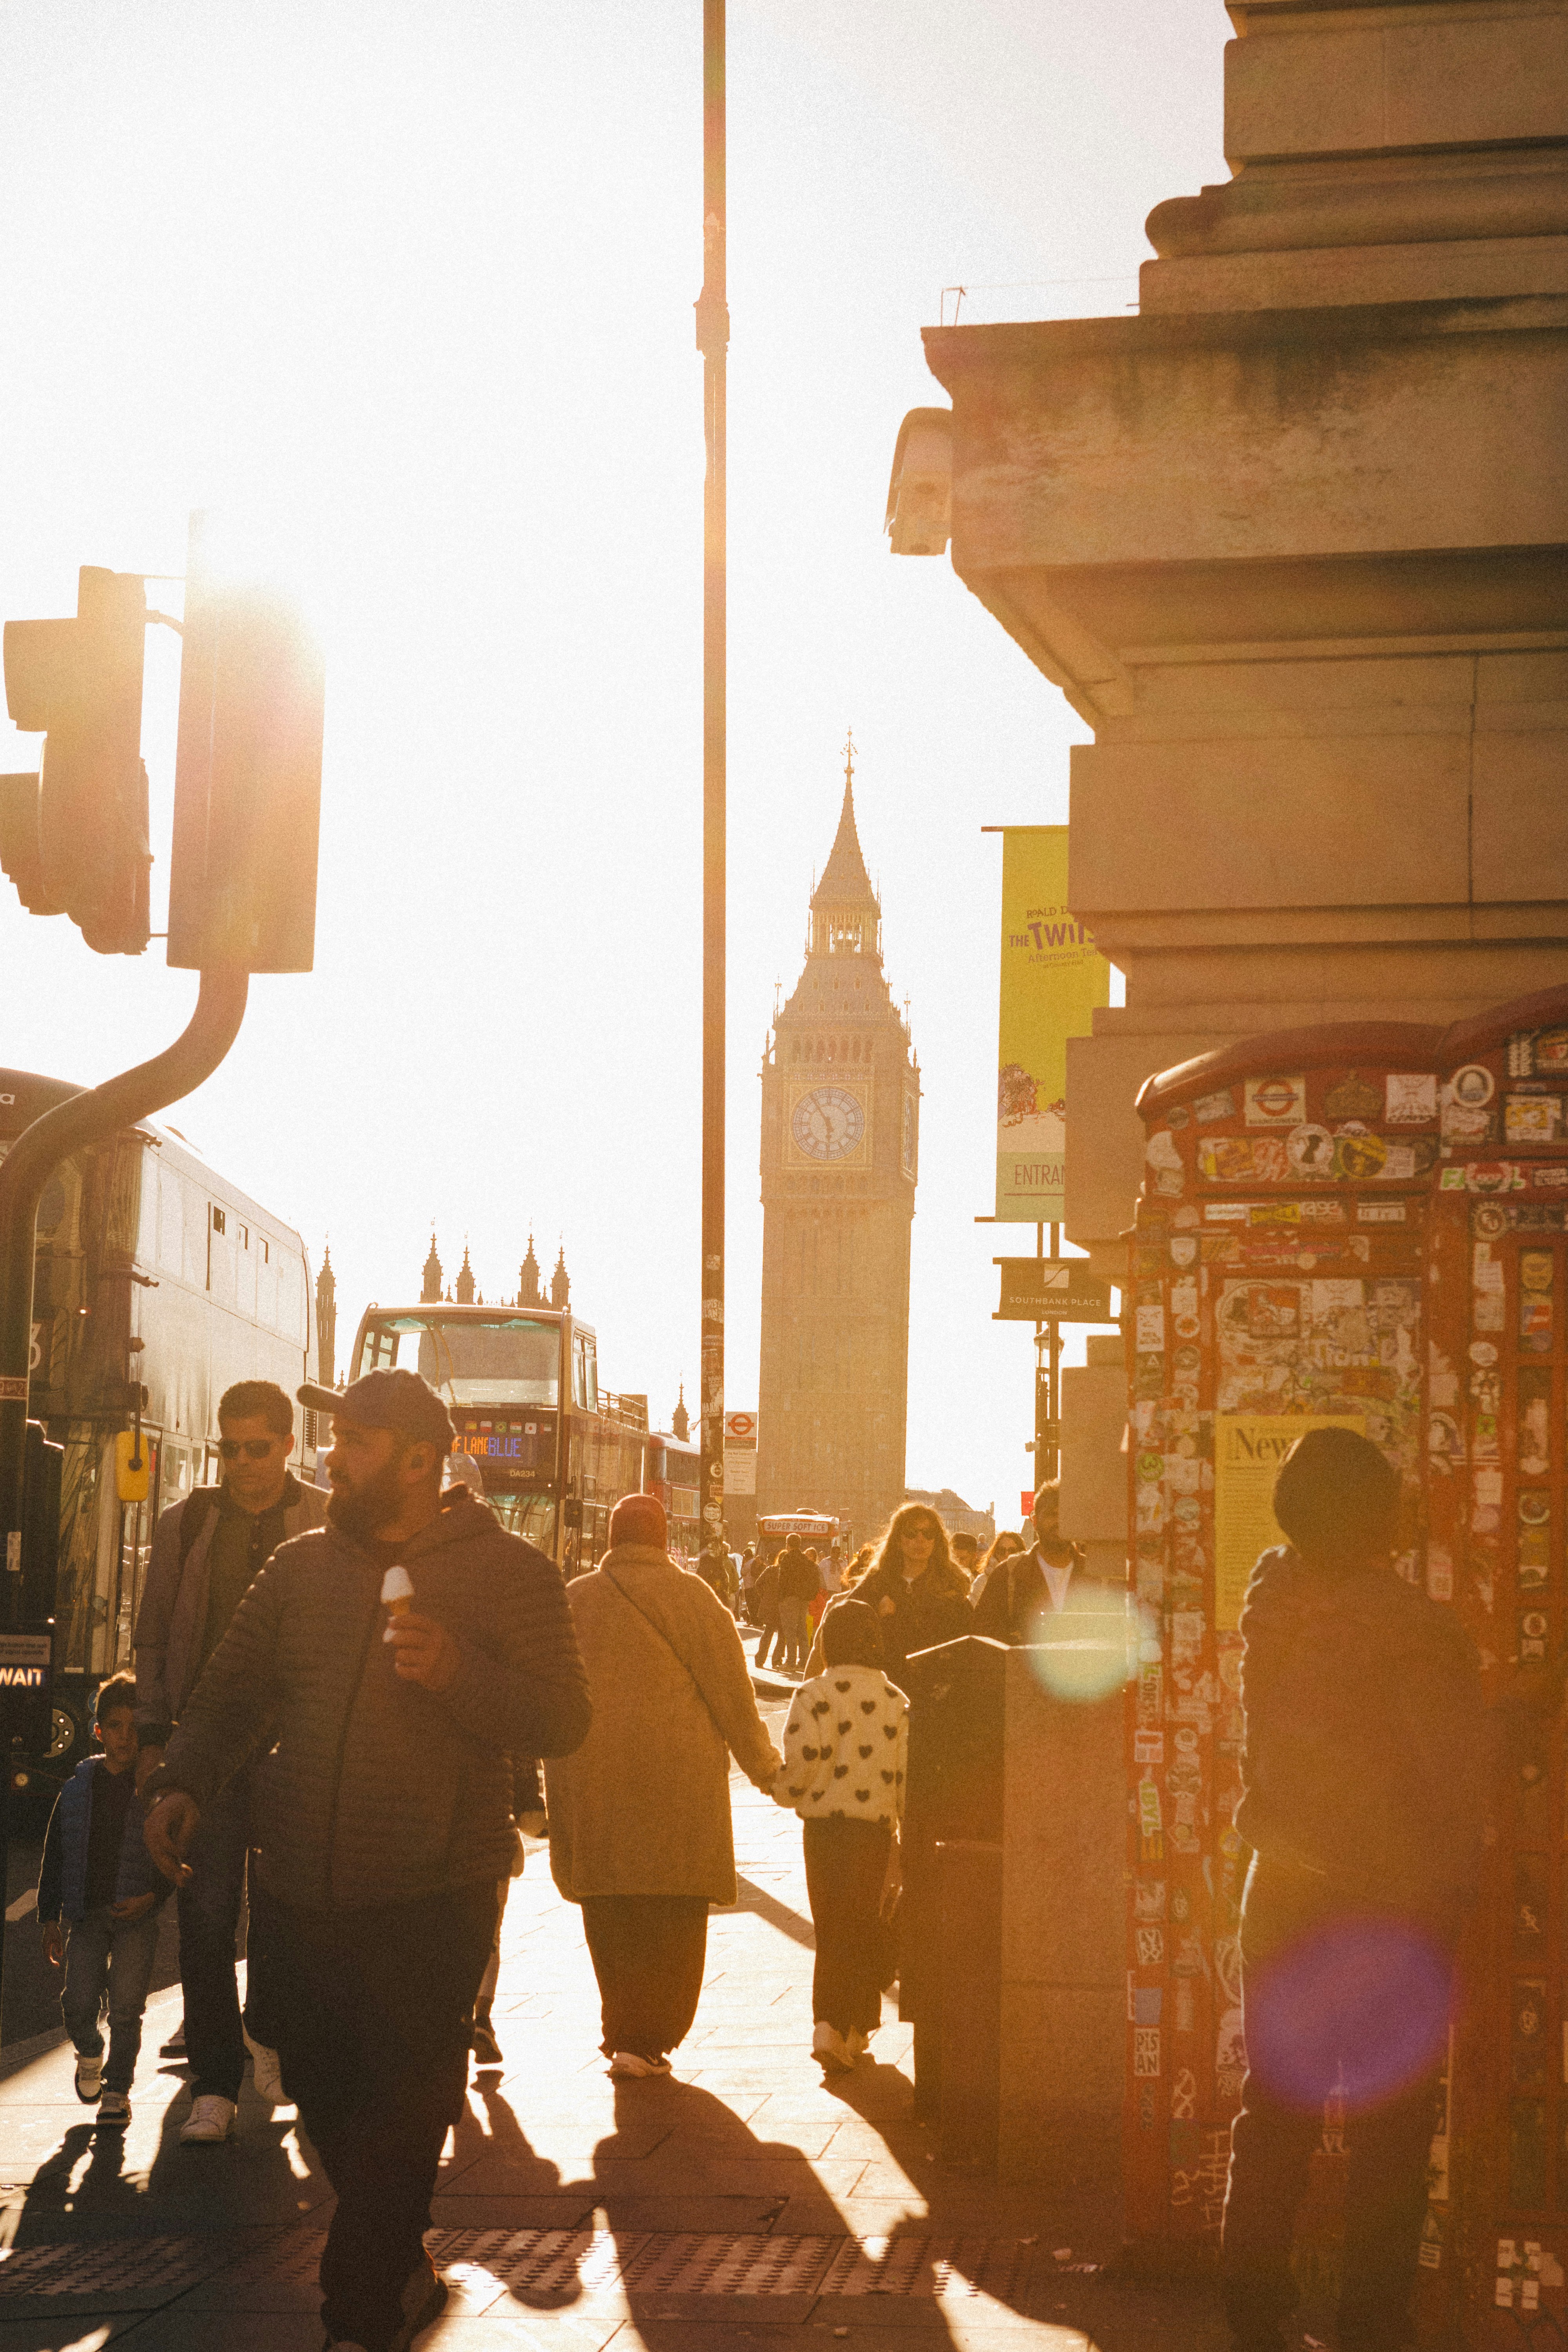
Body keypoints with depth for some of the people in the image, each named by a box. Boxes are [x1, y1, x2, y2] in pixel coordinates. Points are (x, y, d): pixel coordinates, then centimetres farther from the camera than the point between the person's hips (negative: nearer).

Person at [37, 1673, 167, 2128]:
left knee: (126, 2009, -3)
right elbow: (55, 1855, 11)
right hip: (87, 1913, 2)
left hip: (138, 1915, -2)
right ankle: (90, 2053, 27)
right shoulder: (78, 1788, 6)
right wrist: (51, 1918, 7)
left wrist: (153, 1896, -13)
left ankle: (117, 2088, 12)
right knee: (79, 2004, -5)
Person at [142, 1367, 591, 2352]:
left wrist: (456, 1672, -22)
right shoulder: (302, 1567, 12)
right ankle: (397, 2269, 32)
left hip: (431, 1901, -5)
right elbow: (231, 1693, 17)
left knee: (398, 2121, -4)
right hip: (301, 1892, 5)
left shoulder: (507, 1570, -2)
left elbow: (564, 1719, -7)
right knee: (324, 2096, 11)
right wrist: (182, 1783, 0)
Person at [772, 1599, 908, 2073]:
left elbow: (802, 1761, -15)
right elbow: (908, 1773, 3)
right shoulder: (895, 1700, 3)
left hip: (824, 1823, -1)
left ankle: (831, 2028, -5)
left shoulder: (813, 1695, -6)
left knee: (832, 1929, 9)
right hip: (877, 1825, 1)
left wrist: (782, 1790, 6)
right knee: (864, 1929, 12)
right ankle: (855, 2031, 12)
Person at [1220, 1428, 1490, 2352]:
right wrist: (1452, 1887, 0)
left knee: (1277, 2107, 15)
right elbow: (1462, 1783, -13)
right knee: (1393, 2121, 5)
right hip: (1400, 1905, -5)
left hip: (1287, 1887, 5)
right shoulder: (1422, 1634, -19)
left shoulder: (1271, 1608, -6)